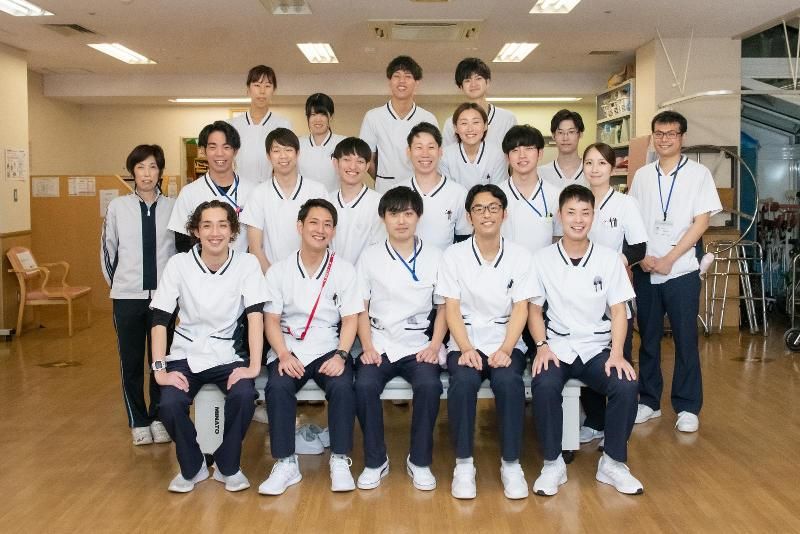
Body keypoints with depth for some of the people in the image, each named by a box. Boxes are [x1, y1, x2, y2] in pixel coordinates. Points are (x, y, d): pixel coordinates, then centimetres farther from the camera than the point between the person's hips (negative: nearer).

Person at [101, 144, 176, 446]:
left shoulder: (173, 207, -3)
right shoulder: (117, 207, -1)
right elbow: (107, 250, 8)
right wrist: (116, 284, 10)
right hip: (127, 297, 1)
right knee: (131, 362, 9)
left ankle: (158, 418, 24)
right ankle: (138, 421, 23)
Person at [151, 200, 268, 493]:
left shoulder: (247, 263, -8)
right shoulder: (179, 264, -8)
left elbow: (255, 316, -14)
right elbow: (160, 320, -9)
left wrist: (253, 366, -24)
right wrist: (160, 370, -19)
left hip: (228, 355, 0)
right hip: (186, 355, 1)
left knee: (244, 396, -29)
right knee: (169, 404, -26)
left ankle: (228, 466, -1)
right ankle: (192, 467, 4)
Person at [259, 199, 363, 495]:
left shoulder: (344, 270, 5)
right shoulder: (278, 271, 5)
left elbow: (350, 319, 2)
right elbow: (272, 320, 1)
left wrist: (340, 355, -15)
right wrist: (284, 355, -16)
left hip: (329, 347, 0)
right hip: (288, 349, 0)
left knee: (342, 385, -30)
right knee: (278, 386, -30)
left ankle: (340, 461, -15)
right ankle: (286, 463, -17)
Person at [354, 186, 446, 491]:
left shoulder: (435, 257, 7)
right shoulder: (370, 256, 7)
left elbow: (443, 307, 9)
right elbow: (361, 308, 7)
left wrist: (434, 345, -5)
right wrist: (367, 346, -7)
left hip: (419, 344, 0)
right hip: (379, 343, 1)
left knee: (429, 384, -30)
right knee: (364, 385, -28)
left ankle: (420, 461, -9)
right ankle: (375, 461, -8)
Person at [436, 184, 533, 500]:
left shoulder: (519, 256, 5)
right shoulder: (454, 255, 3)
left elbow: (520, 308, -1)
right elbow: (451, 308, -3)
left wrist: (505, 350, -16)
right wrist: (466, 349, -18)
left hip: (505, 342, 1)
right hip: (464, 342, 0)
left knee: (509, 381, -31)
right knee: (463, 381, -32)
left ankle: (511, 464, -14)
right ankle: (463, 463, -15)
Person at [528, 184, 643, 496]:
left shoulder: (609, 259, 4)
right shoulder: (542, 259, 1)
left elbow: (618, 311, 2)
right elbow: (534, 310, 4)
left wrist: (616, 353, -12)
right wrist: (542, 346, -12)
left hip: (598, 348, 1)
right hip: (557, 347, -1)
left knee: (626, 386, -27)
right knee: (544, 385, -33)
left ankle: (613, 462, -4)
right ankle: (553, 463, -12)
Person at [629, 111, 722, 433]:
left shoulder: (698, 174, 0)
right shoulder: (642, 176, 9)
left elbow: (701, 221, -6)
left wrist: (668, 259, -12)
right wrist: (642, 256, -7)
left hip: (681, 270, -3)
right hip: (645, 271, 3)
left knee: (685, 339, 1)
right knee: (648, 338, 9)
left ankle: (687, 407, 12)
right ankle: (649, 400, 21)